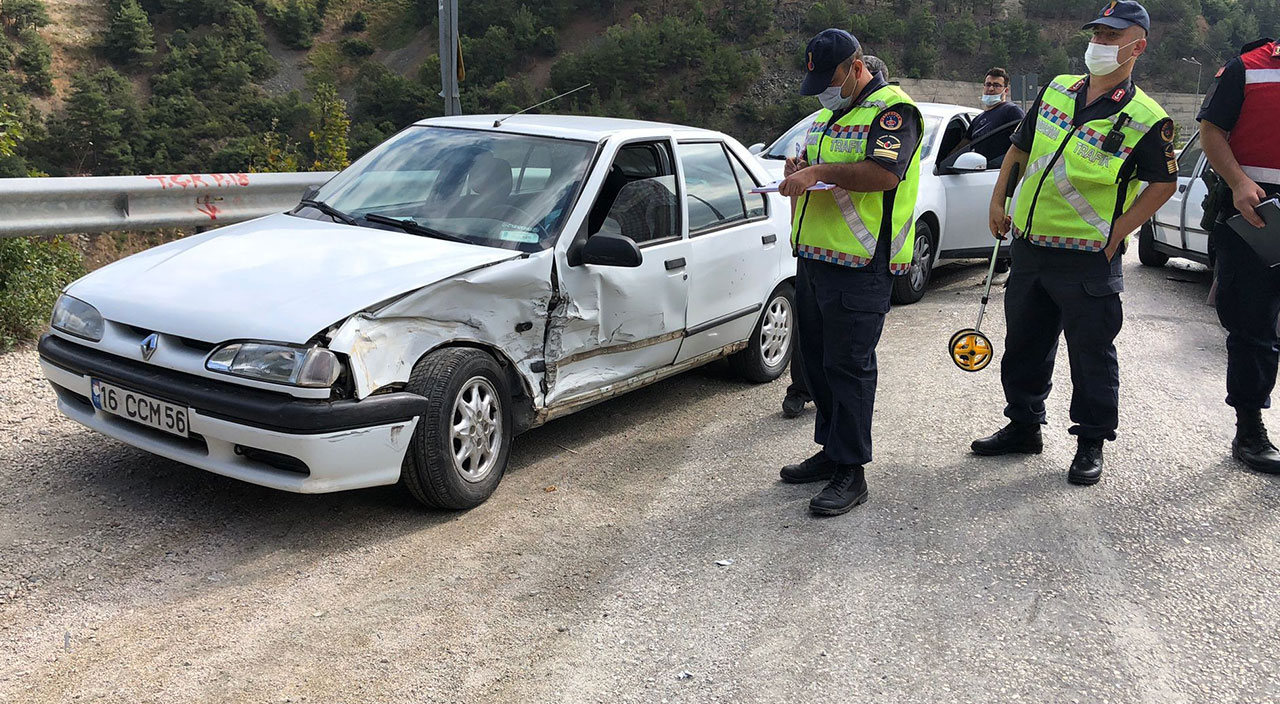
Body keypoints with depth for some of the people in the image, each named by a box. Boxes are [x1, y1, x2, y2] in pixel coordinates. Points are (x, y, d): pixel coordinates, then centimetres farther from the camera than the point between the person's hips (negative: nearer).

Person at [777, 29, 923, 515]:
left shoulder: (892, 110, -10)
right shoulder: (827, 114, 19)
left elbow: (885, 173, -25)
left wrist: (820, 171, -24)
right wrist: (799, 170, 5)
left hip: (859, 266, -9)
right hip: (813, 257, 9)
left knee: (848, 366, -5)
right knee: (817, 361, 15)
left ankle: (851, 472, 4)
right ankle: (830, 451, 29)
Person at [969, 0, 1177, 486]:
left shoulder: (1147, 120, -8)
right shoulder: (1056, 91, 7)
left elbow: (1163, 184, -2)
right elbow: (1019, 148, 17)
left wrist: (1117, 232, -9)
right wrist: (998, 201, 11)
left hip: (1088, 260, -6)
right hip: (1029, 247, 6)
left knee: (1091, 354, 4)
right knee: (1024, 346, 16)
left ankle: (1091, 444, 18)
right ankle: (1024, 426, 32)